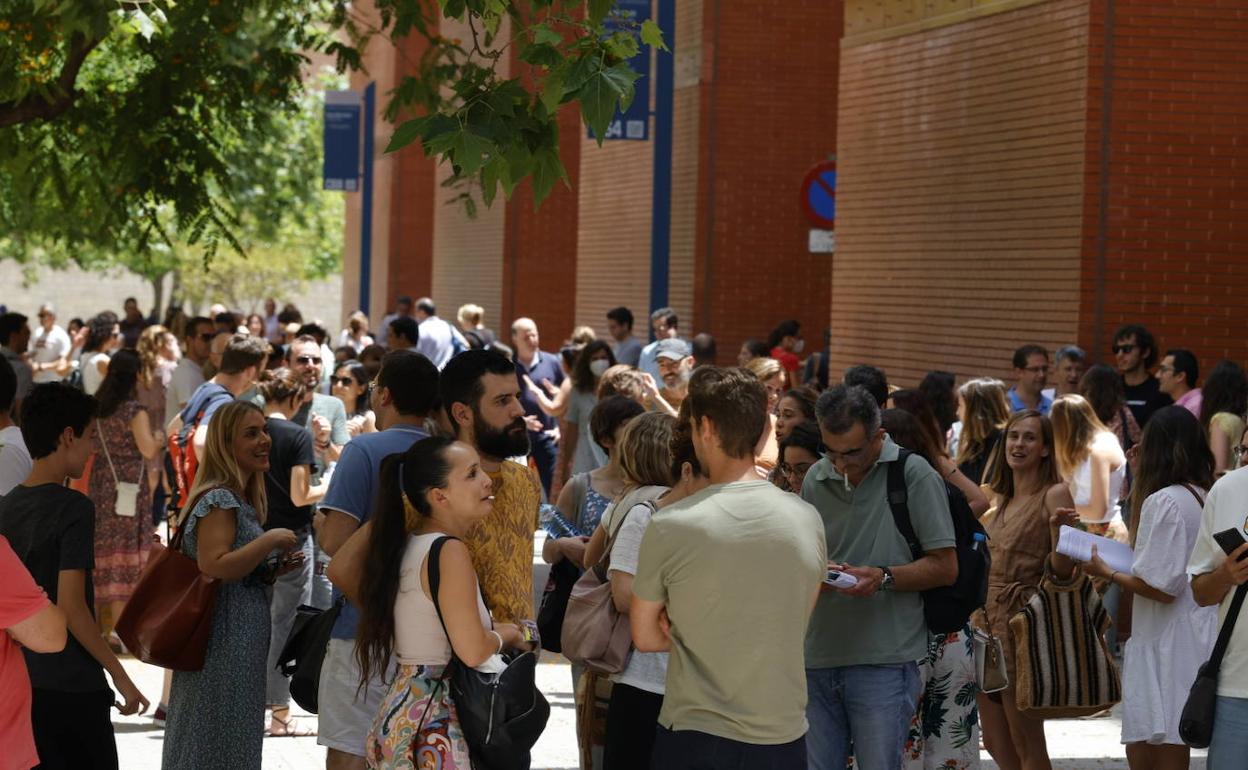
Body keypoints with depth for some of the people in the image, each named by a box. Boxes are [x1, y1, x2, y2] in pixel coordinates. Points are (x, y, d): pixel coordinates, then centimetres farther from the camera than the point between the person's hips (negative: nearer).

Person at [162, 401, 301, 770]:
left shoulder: (241, 500, 15)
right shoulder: (219, 499, -14)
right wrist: (270, 540, -19)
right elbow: (213, 566, -25)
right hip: (223, 646, -10)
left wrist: (275, 569, 6)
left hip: (241, 644, 10)